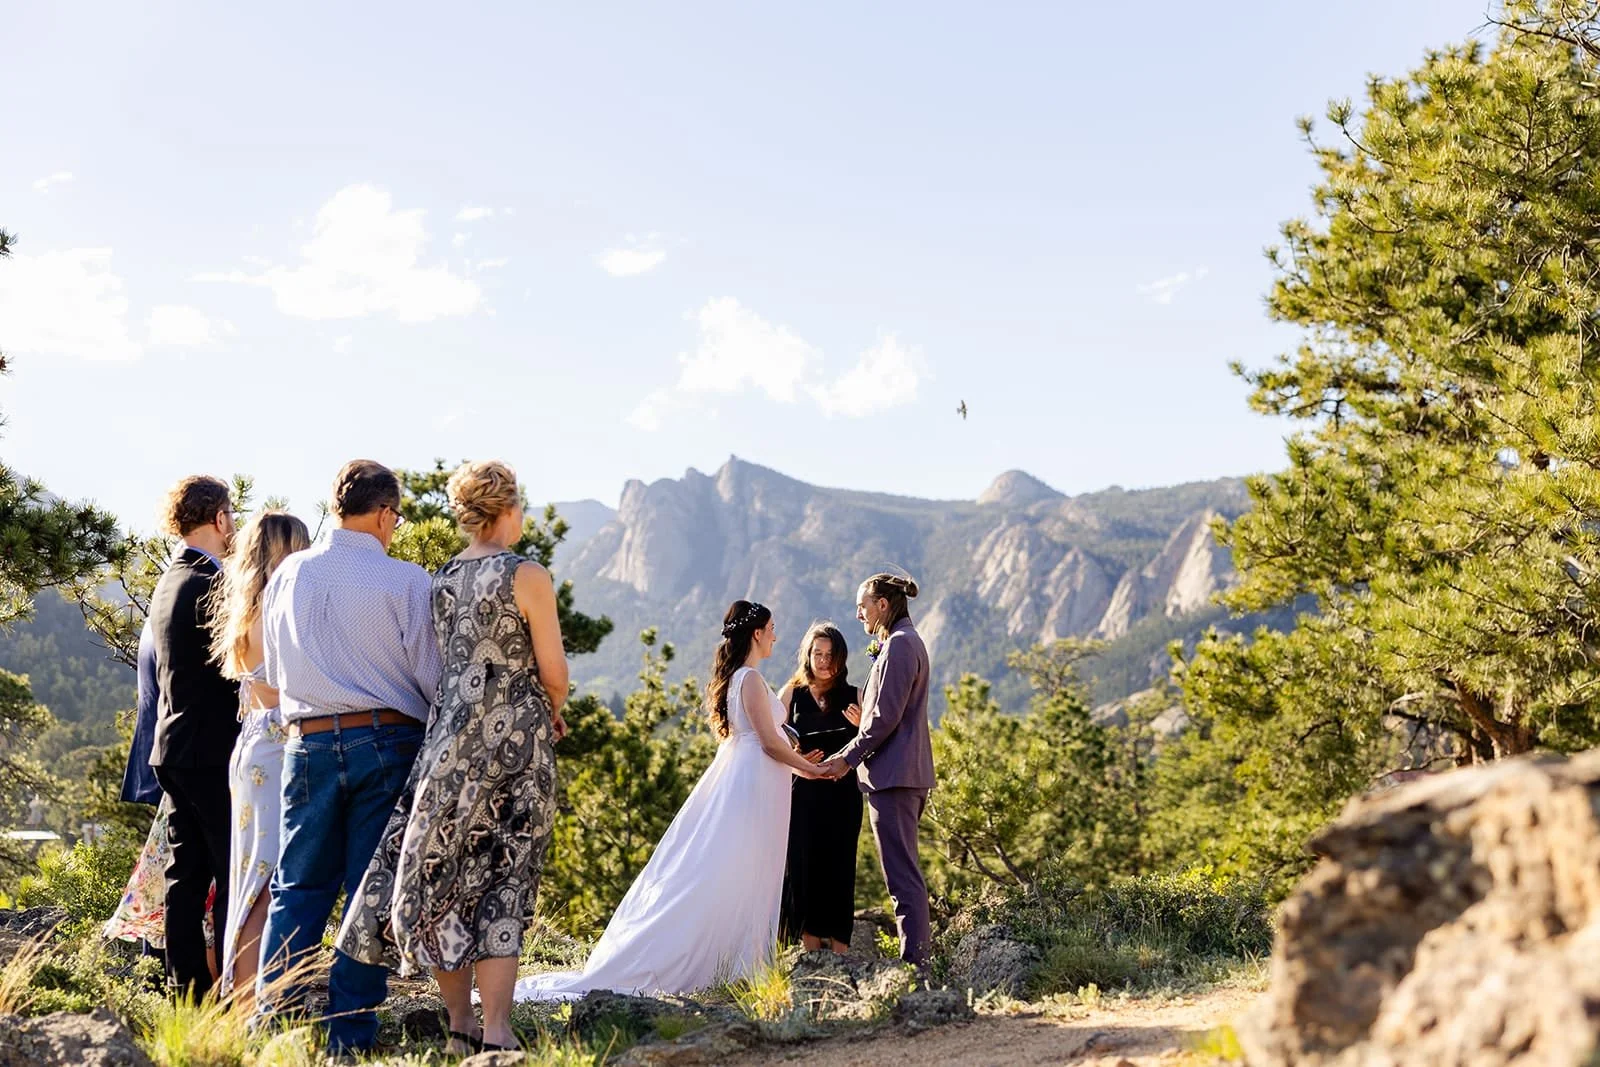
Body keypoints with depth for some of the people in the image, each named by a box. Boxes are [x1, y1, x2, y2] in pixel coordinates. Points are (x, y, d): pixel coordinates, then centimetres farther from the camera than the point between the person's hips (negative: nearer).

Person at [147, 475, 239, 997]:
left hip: (173, 749, 9)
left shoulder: (167, 583, 14)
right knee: (235, 874, -4)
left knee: (186, 875, 11)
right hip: (214, 749, -9)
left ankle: (189, 988, 16)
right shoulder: (211, 584, -15)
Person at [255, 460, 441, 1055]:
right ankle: (350, 1035, 5)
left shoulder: (288, 575, 6)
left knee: (298, 887, 11)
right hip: (386, 742, -3)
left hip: (307, 743, 3)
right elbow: (431, 675, -7)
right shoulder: (405, 581, -8)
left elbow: (272, 673, 16)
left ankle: (272, 1021, 7)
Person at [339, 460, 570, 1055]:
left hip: (450, 739, 5)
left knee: (444, 874, 10)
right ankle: (496, 1033, -4)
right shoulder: (528, 577, -8)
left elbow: (435, 666, 13)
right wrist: (550, 713, 15)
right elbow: (553, 675, -7)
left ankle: (460, 1025, 14)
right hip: (517, 743, -4)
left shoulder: (439, 581, 9)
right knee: (503, 879, -1)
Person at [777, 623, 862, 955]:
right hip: (802, 794, 0)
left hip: (842, 794, 0)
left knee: (839, 865, -2)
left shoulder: (854, 697, 9)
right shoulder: (791, 695, 9)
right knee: (804, 864, -3)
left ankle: (839, 944, 4)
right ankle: (810, 943, 5)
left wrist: (862, 726, -12)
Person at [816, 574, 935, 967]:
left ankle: (914, 960, -7)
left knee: (901, 872, -8)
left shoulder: (899, 645, -12)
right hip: (906, 772, 11)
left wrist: (848, 758, -9)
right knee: (904, 871, 14)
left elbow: (886, 717, -17)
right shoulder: (906, 641, 19)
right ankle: (920, 950, 17)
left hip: (893, 773, -11)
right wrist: (851, 754, 15)